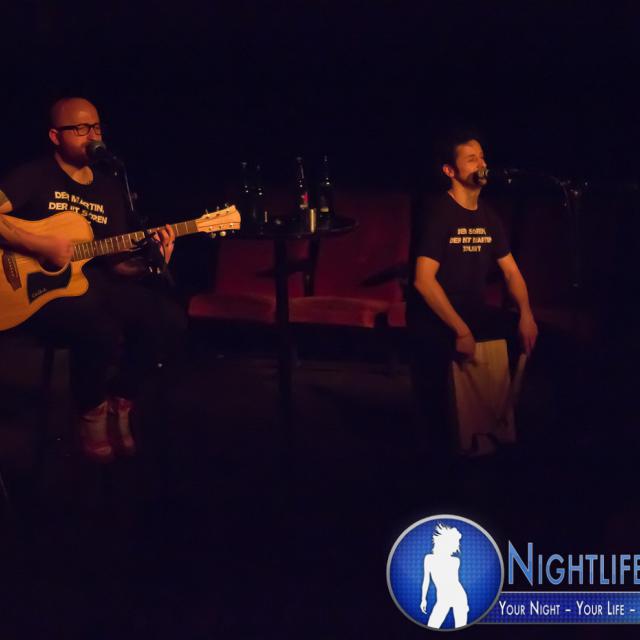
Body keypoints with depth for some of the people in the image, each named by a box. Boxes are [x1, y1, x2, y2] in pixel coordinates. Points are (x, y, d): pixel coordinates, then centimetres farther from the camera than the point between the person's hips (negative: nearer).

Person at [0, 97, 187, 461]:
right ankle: (92, 412, -5)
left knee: (170, 319, -16)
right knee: (102, 331, -36)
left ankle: (120, 403, 3)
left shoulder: (110, 188, 16)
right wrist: (42, 246, -23)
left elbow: (116, 261, 14)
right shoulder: (34, 177, -2)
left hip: (94, 284, 6)